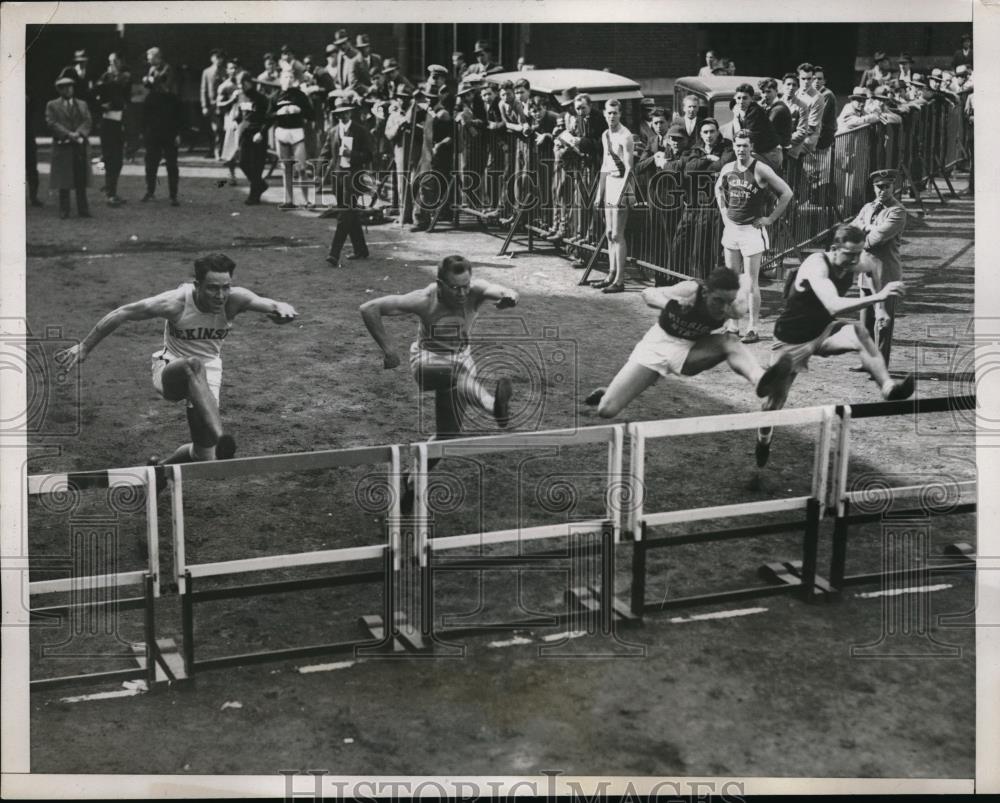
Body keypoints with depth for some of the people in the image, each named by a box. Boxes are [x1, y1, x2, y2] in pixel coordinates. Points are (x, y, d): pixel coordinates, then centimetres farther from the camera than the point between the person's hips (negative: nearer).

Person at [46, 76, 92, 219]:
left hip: (80, 146, 2)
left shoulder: (82, 105, 15)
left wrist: (79, 133, -15)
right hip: (62, 146, -2)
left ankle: (83, 210, 4)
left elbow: (87, 122, 4)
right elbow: (51, 123, -5)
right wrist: (68, 134, -16)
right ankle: (64, 211, 5)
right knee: (64, 181, 0)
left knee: (81, 180, 1)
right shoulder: (52, 105, 7)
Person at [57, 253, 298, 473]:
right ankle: (220, 439, -54)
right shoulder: (175, 303, -25)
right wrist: (83, 347, -11)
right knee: (194, 365, -41)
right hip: (170, 371, -3)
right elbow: (120, 314, -16)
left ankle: (160, 466, 31)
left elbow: (267, 303, -34)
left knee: (204, 456, -3)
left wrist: (282, 308, -59)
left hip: (208, 375, 3)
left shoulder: (234, 300, -19)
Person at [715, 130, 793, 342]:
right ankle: (733, 326, 15)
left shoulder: (760, 170, -12)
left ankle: (753, 329, 0)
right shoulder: (727, 169, 4)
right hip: (731, 228, 6)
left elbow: (786, 193, -9)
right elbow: (719, 188, 26)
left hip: (752, 230, -6)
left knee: (751, 282, -5)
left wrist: (771, 218, -8)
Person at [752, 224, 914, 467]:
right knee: (776, 398, 8)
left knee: (859, 332, -29)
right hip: (791, 340, -4)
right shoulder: (816, 265, -32)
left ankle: (889, 388, -40)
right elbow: (834, 306, -49)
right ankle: (763, 440, 38)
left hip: (823, 331, 4)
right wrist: (877, 297, -56)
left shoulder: (853, 266, -13)